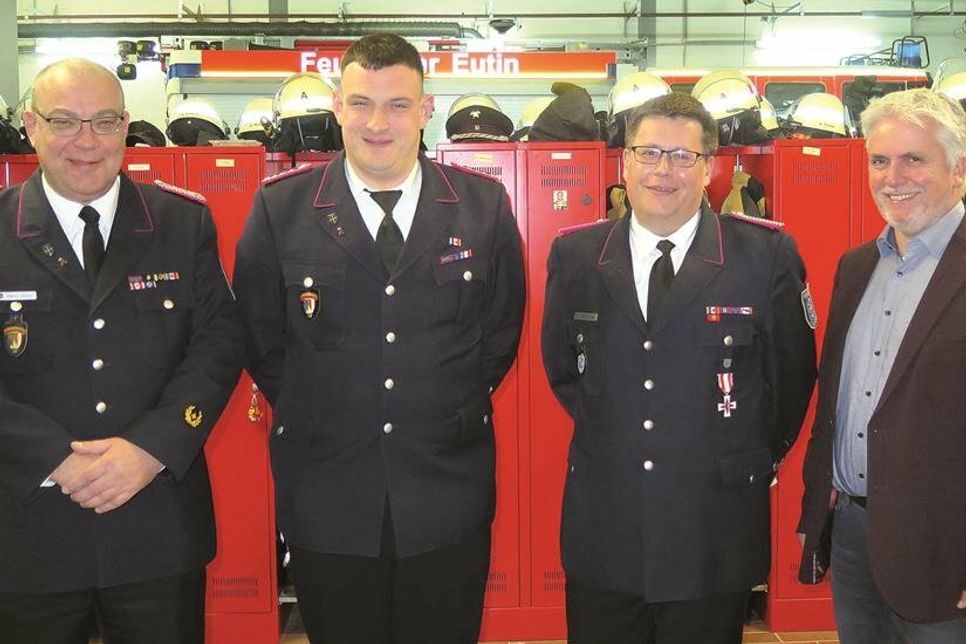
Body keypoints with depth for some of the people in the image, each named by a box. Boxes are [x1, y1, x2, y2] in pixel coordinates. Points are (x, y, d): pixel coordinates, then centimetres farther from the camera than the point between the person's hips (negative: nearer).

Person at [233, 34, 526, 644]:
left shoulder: (485, 206, -1)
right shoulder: (281, 208, -3)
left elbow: (502, 331, 9)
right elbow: (261, 340, 5)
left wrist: (458, 409, 6)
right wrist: (312, 415, 3)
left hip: (448, 496, 1)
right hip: (326, 498, 0)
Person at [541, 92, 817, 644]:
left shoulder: (768, 255, -7)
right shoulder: (575, 256, 1)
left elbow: (793, 372, 4)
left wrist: (758, 456, 9)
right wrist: (605, 434, 10)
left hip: (716, 535, -2)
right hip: (602, 532, 2)